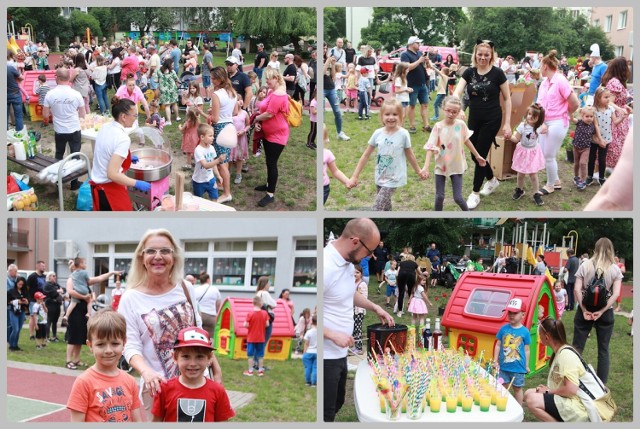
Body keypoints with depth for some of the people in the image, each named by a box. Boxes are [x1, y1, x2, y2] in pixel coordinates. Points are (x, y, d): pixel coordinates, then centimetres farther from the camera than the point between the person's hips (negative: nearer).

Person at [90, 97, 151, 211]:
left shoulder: (105, 128, 2)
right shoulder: (123, 138, -23)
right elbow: (112, 174, -27)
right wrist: (137, 183, -19)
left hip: (97, 186, 8)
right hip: (110, 189, -8)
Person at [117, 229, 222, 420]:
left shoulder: (186, 288, 3)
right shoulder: (131, 298, -8)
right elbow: (131, 347, -12)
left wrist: (216, 368, 10)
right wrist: (146, 372, -30)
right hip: (159, 385, -3)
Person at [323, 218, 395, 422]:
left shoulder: (347, 262, 4)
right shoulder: (325, 267, -26)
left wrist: (375, 307, 12)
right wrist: (333, 335, -26)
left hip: (339, 353, 9)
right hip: (326, 356, -9)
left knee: (337, 403, 21)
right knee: (326, 412, 0)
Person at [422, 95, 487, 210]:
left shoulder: (461, 124, -8)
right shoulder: (438, 127, -16)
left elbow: (466, 141, 8)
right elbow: (431, 148, -19)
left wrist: (477, 156, 17)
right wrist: (426, 167, -28)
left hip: (457, 166, 1)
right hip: (441, 166, -1)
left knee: (458, 197, 1)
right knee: (439, 196, 3)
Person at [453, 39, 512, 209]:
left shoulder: (497, 73, -10)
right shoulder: (469, 72, -1)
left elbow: (507, 99, -5)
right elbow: (457, 93, -11)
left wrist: (507, 124, -9)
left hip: (491, 120, -5)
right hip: (474, 119, 5)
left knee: (480, 154, -4)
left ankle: (475, 193, 10)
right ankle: (492, 180, 38)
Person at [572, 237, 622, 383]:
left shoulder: (585, 266, -2)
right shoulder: (615, 269, -3)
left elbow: (577, 290, -8)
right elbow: (615, 294, -10)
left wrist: (584, 310, -7)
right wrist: (601, 311, -11)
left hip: (585, 311, 0)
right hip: (605, 313, 0)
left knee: (577, 347, 6)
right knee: (603, 349, 9)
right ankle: (601, 384, 9)